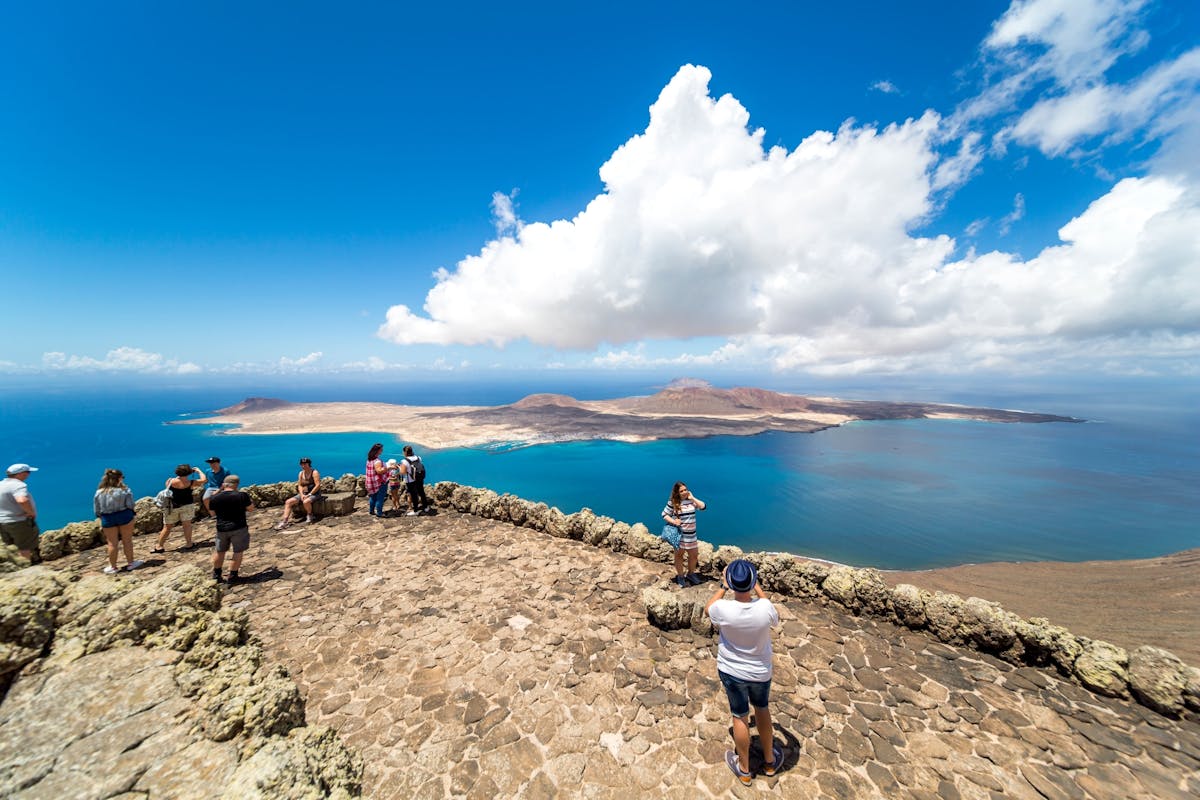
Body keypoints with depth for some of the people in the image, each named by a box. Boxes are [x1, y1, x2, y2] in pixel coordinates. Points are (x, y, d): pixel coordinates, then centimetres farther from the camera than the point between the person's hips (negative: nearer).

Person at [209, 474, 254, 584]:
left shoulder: (215, 497, -3)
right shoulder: (241, 495, -14)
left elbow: (213, 513, 14)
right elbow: (251, 507, 0)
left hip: (221, 528, 4)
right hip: (239, 528, -4)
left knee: (219, 551, 22)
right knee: (238, 552, 8)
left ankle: (216, 575, 34)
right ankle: (232, 577, 11)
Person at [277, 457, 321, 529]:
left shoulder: (314, 473, -10)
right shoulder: (301, 473, 9)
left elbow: (318, 485, -17)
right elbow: (299, 485, 8)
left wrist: (309, 494, -19)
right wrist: (302, 495, -9)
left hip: (314, 493, -7)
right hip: (304, 494, 7)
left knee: (305, 502, -36)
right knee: (288, 502, -10)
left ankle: (309, 515, -8)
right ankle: (285, 521, -16)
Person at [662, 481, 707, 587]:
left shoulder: (691, 500, -1)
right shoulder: (672, 502, -13)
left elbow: (703, 507, -10)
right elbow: (664, 514, -8)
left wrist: (692, 498, -13)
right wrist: (673, 521, -22)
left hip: (691, 533, 4)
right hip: (679, 533, -4)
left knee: (694, 555, 15)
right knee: (679, 555, 12)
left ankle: (691, 574, 39)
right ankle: (680, 577, 29)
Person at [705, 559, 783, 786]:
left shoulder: (724, 609, -31)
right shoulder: (765, 607, -29)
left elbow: (707, 608, -6)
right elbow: (776, 617, -2)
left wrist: (722, 587, -1)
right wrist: (758, 590, 2)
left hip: (731, 671, -1)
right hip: (760, 671, 1)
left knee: (740, 717, 19)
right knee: (762, 710, 28)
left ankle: (744, 769, 41)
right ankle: (769, 761, 49)